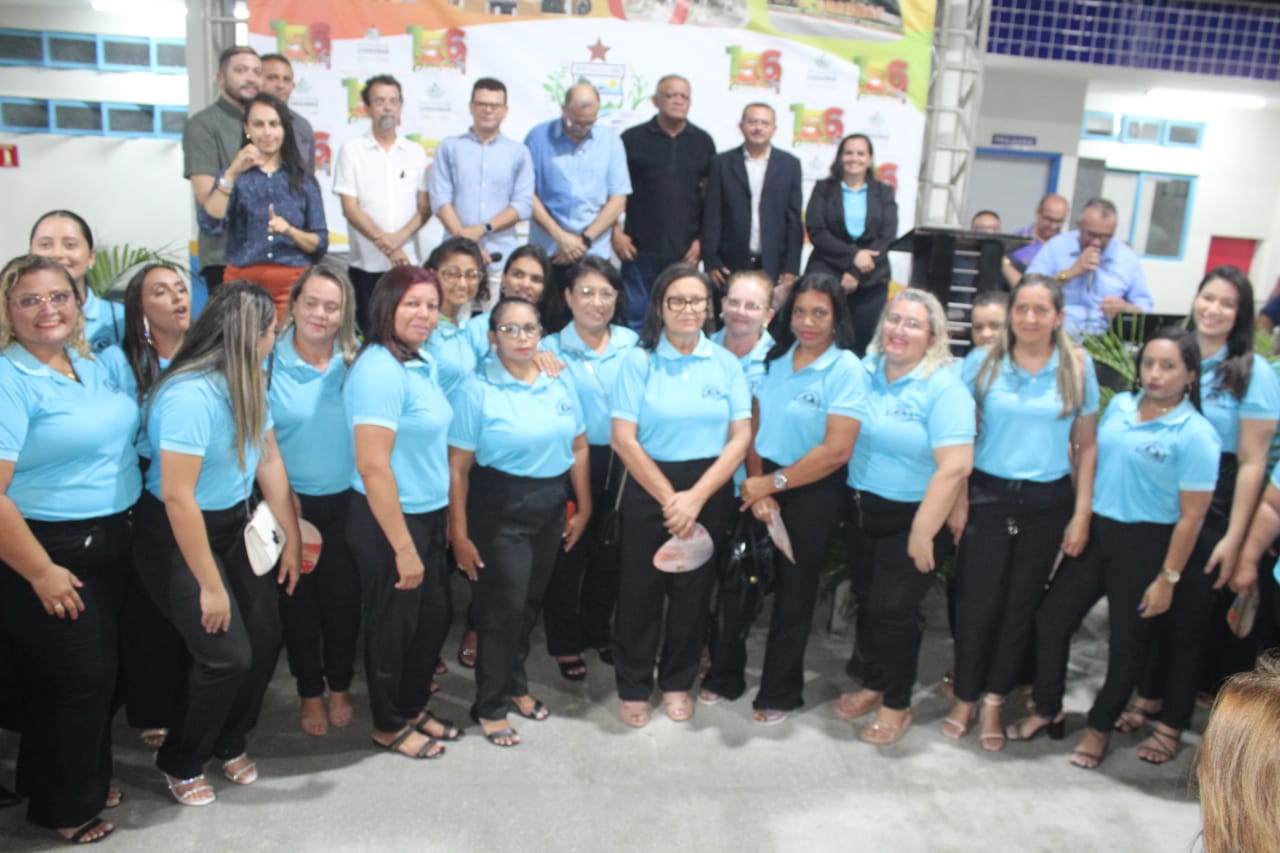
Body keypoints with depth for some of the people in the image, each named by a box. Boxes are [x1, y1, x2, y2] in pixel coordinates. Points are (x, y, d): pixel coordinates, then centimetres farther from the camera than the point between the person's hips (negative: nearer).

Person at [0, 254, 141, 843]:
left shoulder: (91, 366, 6)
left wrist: (124, 529, 17)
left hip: (109, 542, 8)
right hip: (49, 551, -7)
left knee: (96, 670, 19)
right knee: (81, 677, 4)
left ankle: (87, 778, 40)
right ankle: (63, 806, 26)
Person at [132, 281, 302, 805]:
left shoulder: (248, 382, -2)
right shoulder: (189, 394, -28)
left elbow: (269, 461, 4)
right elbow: (177, 498, -27)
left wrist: (292, 539, 6)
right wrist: (209, 585, -21)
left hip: (233, 525, 8)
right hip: (176, 537, -7)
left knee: (265, 636, 6)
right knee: (227, 655, -7)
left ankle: (229, 744, 32)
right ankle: (180, 764, 21)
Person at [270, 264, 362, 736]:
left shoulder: (357, 363, -3)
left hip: (346, 502, 1)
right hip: (292, 502, -1)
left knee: (344, 596, 8)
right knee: (299, 599, 12)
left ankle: (339, 685, 32)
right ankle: (310, 691, 32)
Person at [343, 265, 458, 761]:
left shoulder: (423, 362, 5)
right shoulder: (379, 370, -22)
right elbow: (373, 466, -25)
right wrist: (403, 547, -22)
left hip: (428, 515, 8)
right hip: (386, 521, -8)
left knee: (433, 616, 20)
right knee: (393, 623, 10)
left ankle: (414, 708, 41)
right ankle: (388, 726, 32)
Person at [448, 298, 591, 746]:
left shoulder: (559, 382, 1)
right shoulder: (478, 389, -12)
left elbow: (577, 448, 7)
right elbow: (458, 466, -13)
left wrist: (583, 507, 7)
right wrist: (459, 533, -14)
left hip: (551, 507, 5)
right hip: (499, 510, -5)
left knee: (530, 603, 17)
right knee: (503, 607, 2)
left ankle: (515, 684, 39)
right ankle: (490, 706, 22)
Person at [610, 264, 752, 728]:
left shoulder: (726, 363, 2)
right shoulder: (638, 361, -4)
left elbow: (741, 436, -3)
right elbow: (624, 438, -9)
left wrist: (696, 496, -12)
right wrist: (668, 497, -11)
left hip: (710, 489, 2)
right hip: (649, 488, -2)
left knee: (694, 590, 12)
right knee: (640, 589, 7)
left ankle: (677, 681, 31)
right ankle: (633, 686, 25)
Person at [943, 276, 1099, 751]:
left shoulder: (1077, 368, 0)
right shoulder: (982, 364, -3)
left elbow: (1086, 445, 3)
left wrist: (1081, 515, -1)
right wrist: (957, 500, -5)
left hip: (1049, 502, 1)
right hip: (987, 495, -1)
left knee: (1021, 605, 10)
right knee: (977, 601, 2)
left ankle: (993, 702, 25)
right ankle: (965, 698, 22)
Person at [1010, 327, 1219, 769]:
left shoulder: (1195, 434, -14)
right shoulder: (1119, 405, 1)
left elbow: (1191, 516, -13)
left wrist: (1168, 577, -11)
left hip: (1145, 544, -5)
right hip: (1096, 530, 5)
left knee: (1126, 640, 11)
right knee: (1051, 617, 7)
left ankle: (1100, 727, 31)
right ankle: (1047, 711, 27)